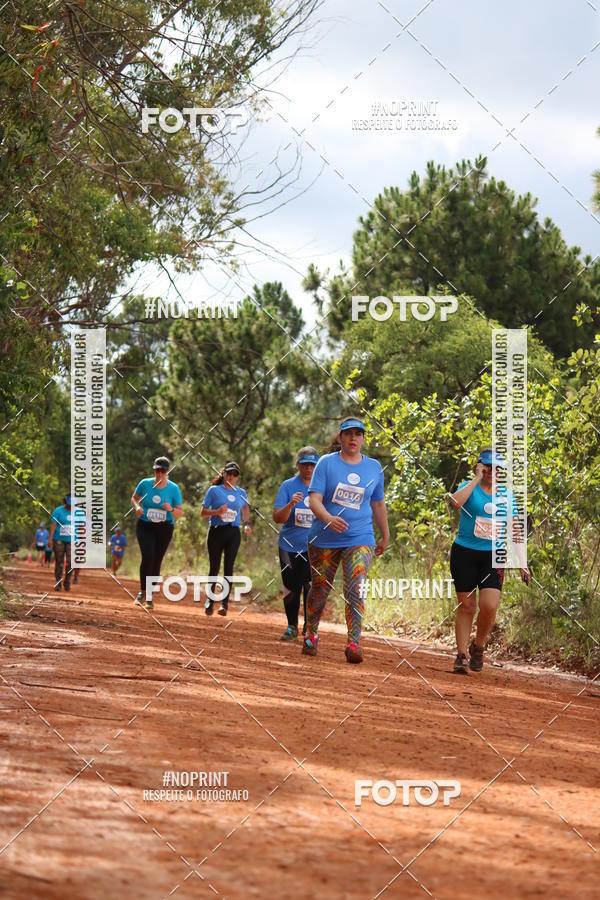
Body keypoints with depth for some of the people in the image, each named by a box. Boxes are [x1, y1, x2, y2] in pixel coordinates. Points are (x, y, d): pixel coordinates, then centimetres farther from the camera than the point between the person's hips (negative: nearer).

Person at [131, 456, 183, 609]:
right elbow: (134, 498, 14)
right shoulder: (145, 483, -3)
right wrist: (137, 507, -8)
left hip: (164, 528, 1)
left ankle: (149, 598, 14)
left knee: (156, 561, 2)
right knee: (148, 556, -19)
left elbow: (180, 513, -3)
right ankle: (142, 591, -3)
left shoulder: (174, 488, -4)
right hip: (145, 526, 0)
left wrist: (171, 509, -24)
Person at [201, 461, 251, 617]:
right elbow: (203, 513, 1)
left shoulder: (241, 493, 10)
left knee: (228, 567, -8)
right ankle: (210, 599, 23)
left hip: (233, 533, 1)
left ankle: (224, 603, -9)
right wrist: (217, 512, -18)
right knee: (214, 567, 3)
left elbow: (245, 508, 28)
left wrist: (247, 525, 13)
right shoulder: (214, 490, 1)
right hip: (216, 532, -1)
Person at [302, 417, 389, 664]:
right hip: (324, 539, -1)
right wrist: (328, 518, -31)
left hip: (360, 539, 1)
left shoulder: (374, 467, 7)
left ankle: (353, 644, -18)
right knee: (320, 589, 10)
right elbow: (314, 499, -12)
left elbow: (378, 504, 19)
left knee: (355, 590, -15)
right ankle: (310, 635, 32)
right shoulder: (326, 463, -3)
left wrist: (385, 536, 24)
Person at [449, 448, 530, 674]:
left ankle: (478, 646, 11)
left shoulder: (506, 495, 9)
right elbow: (456, 502, -25)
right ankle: (461, 655, 10)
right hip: (465, 554, -2)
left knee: (490, 605, -13)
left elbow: (515, 530, 13)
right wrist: (477, 478, -18)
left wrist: (522, 563, 7)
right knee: (466, 606, 0)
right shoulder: (469, 488, -1)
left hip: (494, 556, 2)